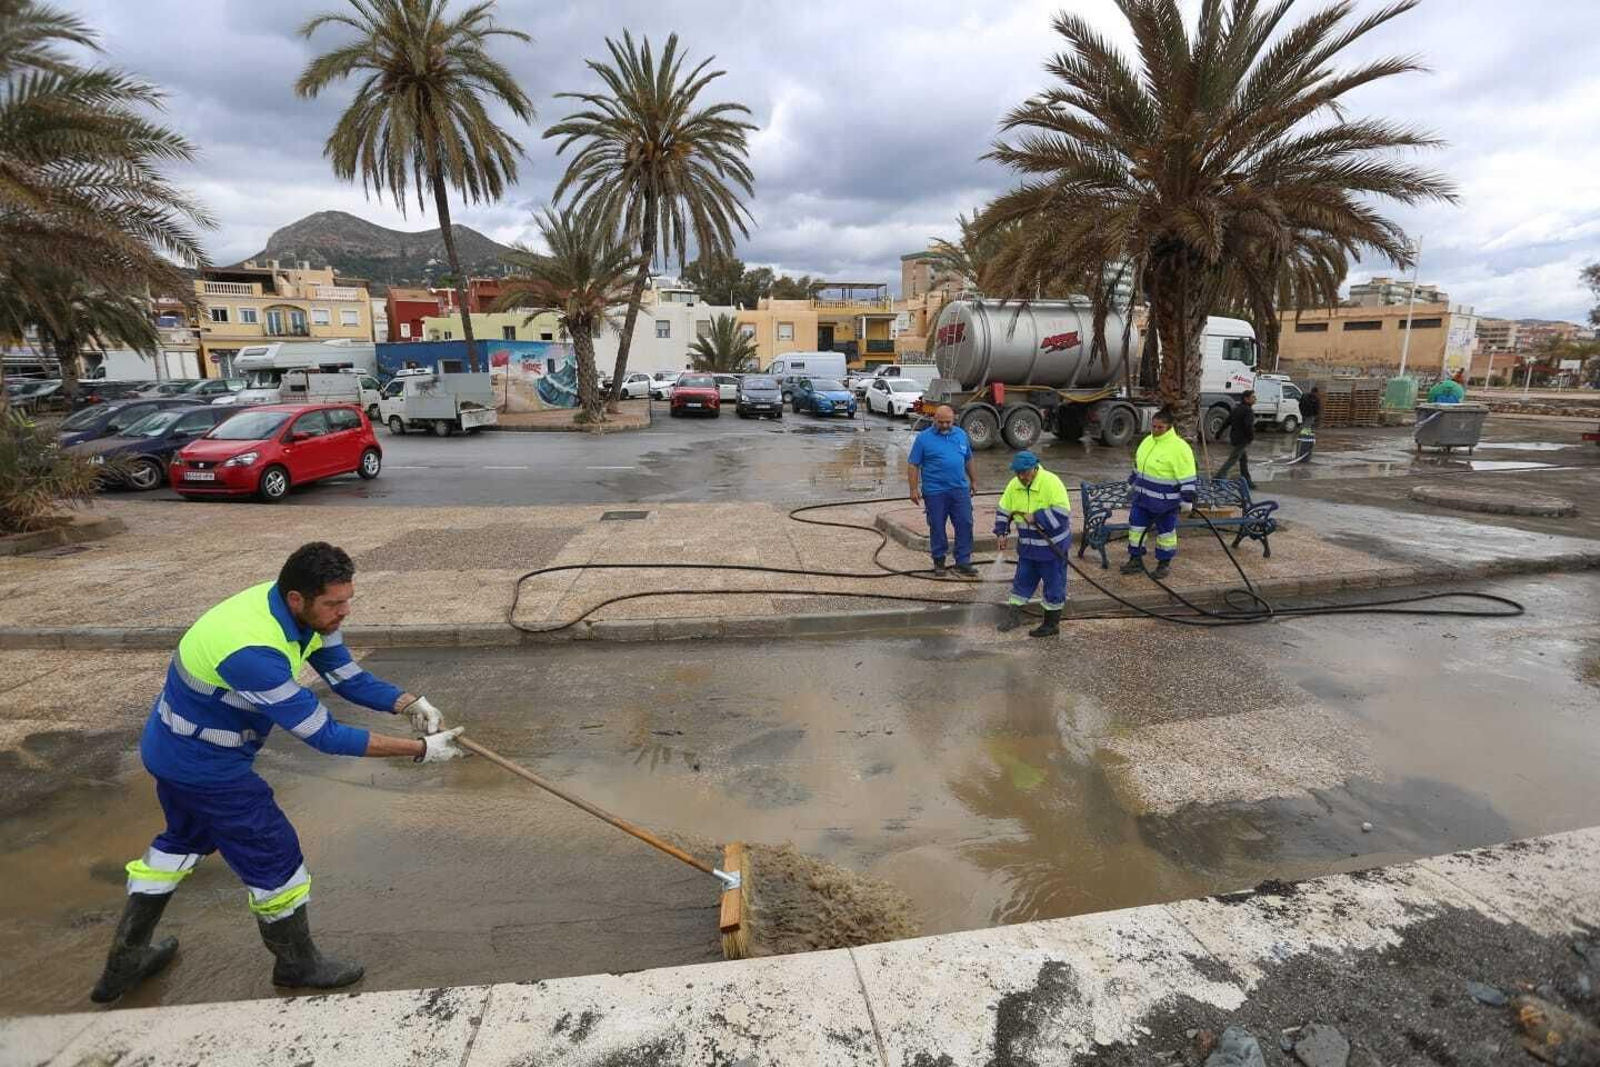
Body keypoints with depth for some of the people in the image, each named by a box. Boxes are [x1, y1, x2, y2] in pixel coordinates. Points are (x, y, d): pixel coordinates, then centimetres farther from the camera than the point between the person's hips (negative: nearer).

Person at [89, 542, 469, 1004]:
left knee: (183, 839, 28)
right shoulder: (252, 651, -39)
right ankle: (297, 964, 27)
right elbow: (324, 735, -34)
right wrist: (419, 749, -33)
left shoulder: (305, 612, -13)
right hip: (203, 764, -9)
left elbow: (347, 677, -6)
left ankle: (125, 960, 46)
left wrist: (409, 704, -21)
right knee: (273, 855, 5)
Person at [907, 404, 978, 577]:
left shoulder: (961, 434, 9)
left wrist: (973, 480, 21)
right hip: (935, 492, -3)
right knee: (937, 527, 5)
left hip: (960, 489, 4)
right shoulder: (924, 438, -5)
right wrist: (914, 489, -10)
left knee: (965, 524, 1)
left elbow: (968, 460, 20)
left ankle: (963, 562, 9)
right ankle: (939, 561, 20)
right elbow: (913, 465, -5)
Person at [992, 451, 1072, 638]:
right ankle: (1013, 616, 26)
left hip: (1052, 544, -6)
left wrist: (1036, 517, -27)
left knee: (1053, 583, 6)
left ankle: (1052, 624, 17)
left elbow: (1062, 512, -28)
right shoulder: (1013, 485, -2)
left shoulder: (1051, 483, -21)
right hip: (1027, 545, 6)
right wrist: (1002, 533, -2)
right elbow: (1003, 511, 8)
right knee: (1022, 579, 14)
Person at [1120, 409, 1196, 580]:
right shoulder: (1147, 441, 5)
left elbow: (1187, 478, -17)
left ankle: (1164, 563, 24)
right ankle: (1136, 560, 24)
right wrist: (1132, 484, 24)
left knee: (1166, 532, 8)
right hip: (1143, 498, 7)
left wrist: (1187, 502, -16)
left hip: (1165, 501, -7)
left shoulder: (1179, 447, -18)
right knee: (1136, 527, 10)